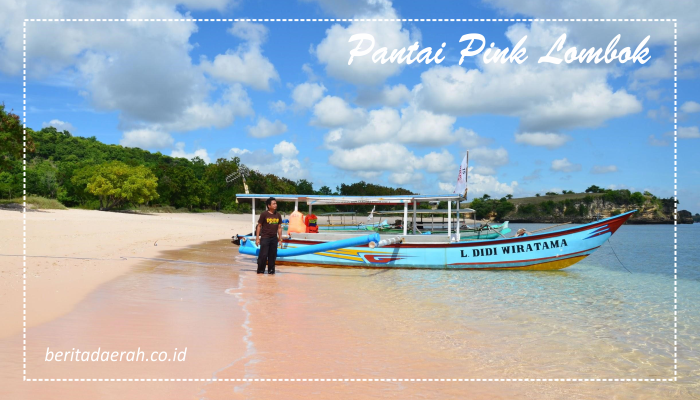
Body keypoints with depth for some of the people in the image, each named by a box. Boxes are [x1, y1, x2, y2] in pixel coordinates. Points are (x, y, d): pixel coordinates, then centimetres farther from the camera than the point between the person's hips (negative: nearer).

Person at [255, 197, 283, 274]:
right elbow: (259, 226, -2)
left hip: (274, 238, 4)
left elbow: (279, 227, 14)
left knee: (272, 255, 7)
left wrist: (280, 239, 11)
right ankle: (260, 270, 7)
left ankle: (271, 270, 17)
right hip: (265, 238, -4)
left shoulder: (278, 215, 8)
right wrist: (257, 238, -5)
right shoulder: (264, 214, -5)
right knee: (263, 255, -5)